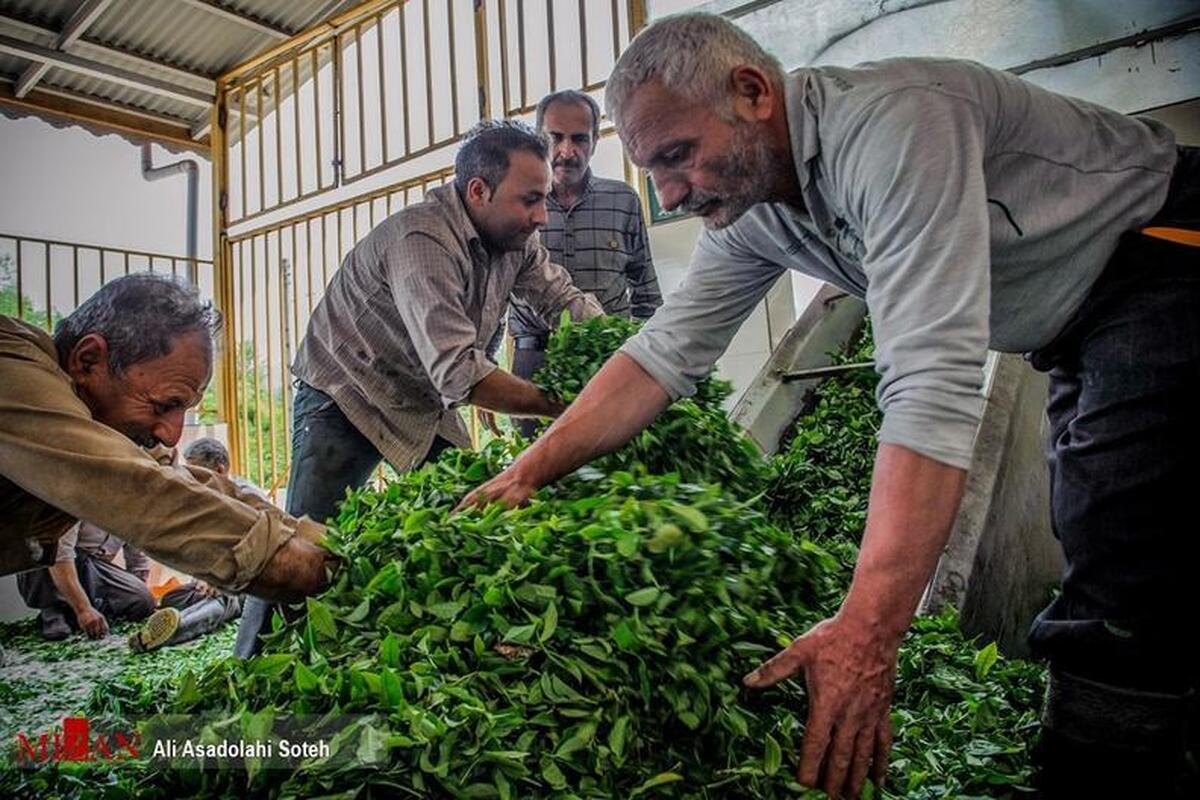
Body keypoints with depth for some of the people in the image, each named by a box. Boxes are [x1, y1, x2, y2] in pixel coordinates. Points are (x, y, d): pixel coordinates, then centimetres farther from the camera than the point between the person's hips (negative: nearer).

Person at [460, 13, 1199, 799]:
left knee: (1125, 594, -15)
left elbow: (934, 381, -40)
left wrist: (867, 630, -41)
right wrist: (529, 471, -13)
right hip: (1077, 318, 8)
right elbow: (664, 353, -6)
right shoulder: (747, 207, -6)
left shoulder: (891, 123, -33)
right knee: (1094, 558, 11)